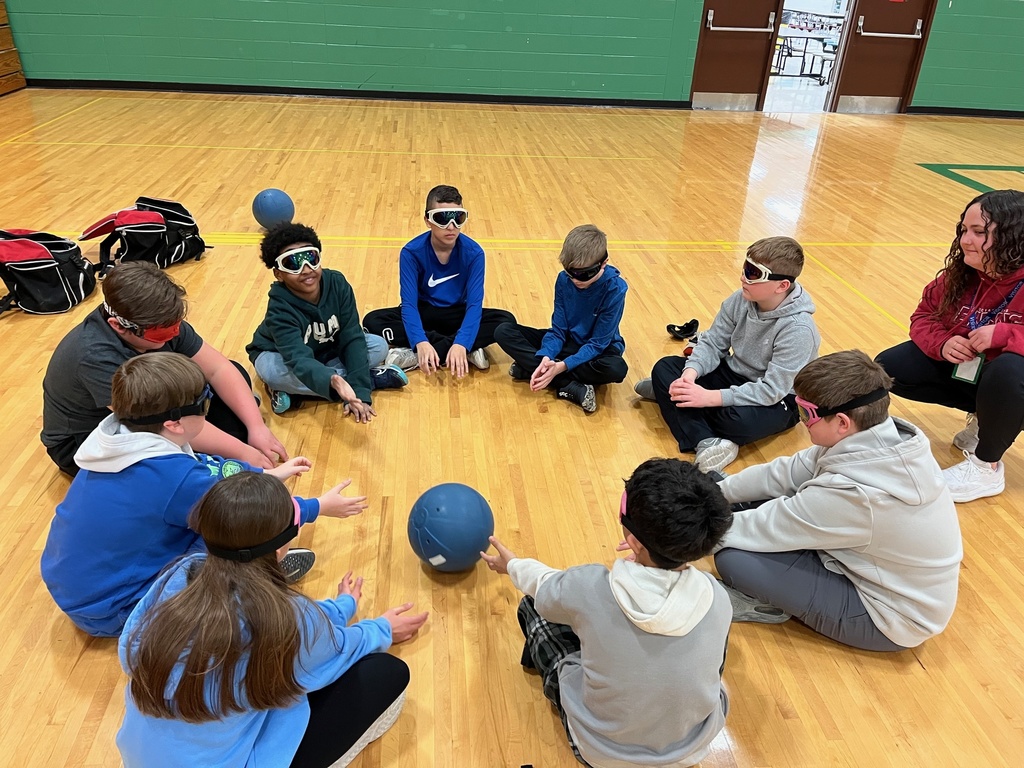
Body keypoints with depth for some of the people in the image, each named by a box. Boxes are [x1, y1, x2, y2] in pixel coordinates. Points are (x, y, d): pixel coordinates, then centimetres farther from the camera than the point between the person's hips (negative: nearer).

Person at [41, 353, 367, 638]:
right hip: (108, 612, -8)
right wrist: (320, 506, 0)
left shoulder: (123, 434, -8)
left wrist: (266, 474, 19)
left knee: (220, 475, 4)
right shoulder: (175, 477, -32)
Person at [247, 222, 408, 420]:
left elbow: (352, 338, -25)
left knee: (379, 346, -16)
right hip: (280, 355, -3)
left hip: (325, 350, 3)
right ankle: (371, 378, -26)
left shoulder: (337, 284, -24)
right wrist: (332, 381, -71)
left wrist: (360, 392, -35)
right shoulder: (280, 308, -35)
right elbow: (300, 360, -48)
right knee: (273, 371, -40)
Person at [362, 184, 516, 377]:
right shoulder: (411, 252, -19)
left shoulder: (474, 253, -18)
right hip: (424, 313, 0)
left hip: (457, 314, 0)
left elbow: (474, 303, -24)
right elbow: (409, 302, -25)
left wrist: (461, 344, -42)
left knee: (506, 320, -25)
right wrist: (420, 342, -44)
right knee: (373, 321, -26)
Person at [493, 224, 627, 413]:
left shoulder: (615, 288, -23)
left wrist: (562, 366, -35)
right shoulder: (564, 279, -12)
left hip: (596, 349, -3)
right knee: (503, 331, -15)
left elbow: (598, 343, -22)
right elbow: (558, 330, -10)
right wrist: (545, 358, -31)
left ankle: (529, 368, -28)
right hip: (567, 342, 4)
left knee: (616, 368, -39)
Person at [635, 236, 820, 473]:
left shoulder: (798, 329, -27)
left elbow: (772, 390, -29)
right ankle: (706, 441, -28)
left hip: (777, 401, -6)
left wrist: (710, 397, -35)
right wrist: (691, 373, -26)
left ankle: (672, 395, -13)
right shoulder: (741, 300, -10)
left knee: (737, 419, -40)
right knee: (665, 367, -12)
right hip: (735, 374, 7)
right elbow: (713, 343, -5)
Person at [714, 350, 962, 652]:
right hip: (883, 571, 8)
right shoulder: (885, 442, -13)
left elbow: (763, 529, -23)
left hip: (891, 617, -8)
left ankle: (768, 603, 11)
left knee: (733, 557, -17)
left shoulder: (852, 494, -37)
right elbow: (789, 472, -2)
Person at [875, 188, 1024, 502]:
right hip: (966, 369, 6)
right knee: (889, 368, -7)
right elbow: (924, 316, -1)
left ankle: (986, 468, -15)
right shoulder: (961, 273, -9)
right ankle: (984, 418, 8)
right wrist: (942, 343, -21)